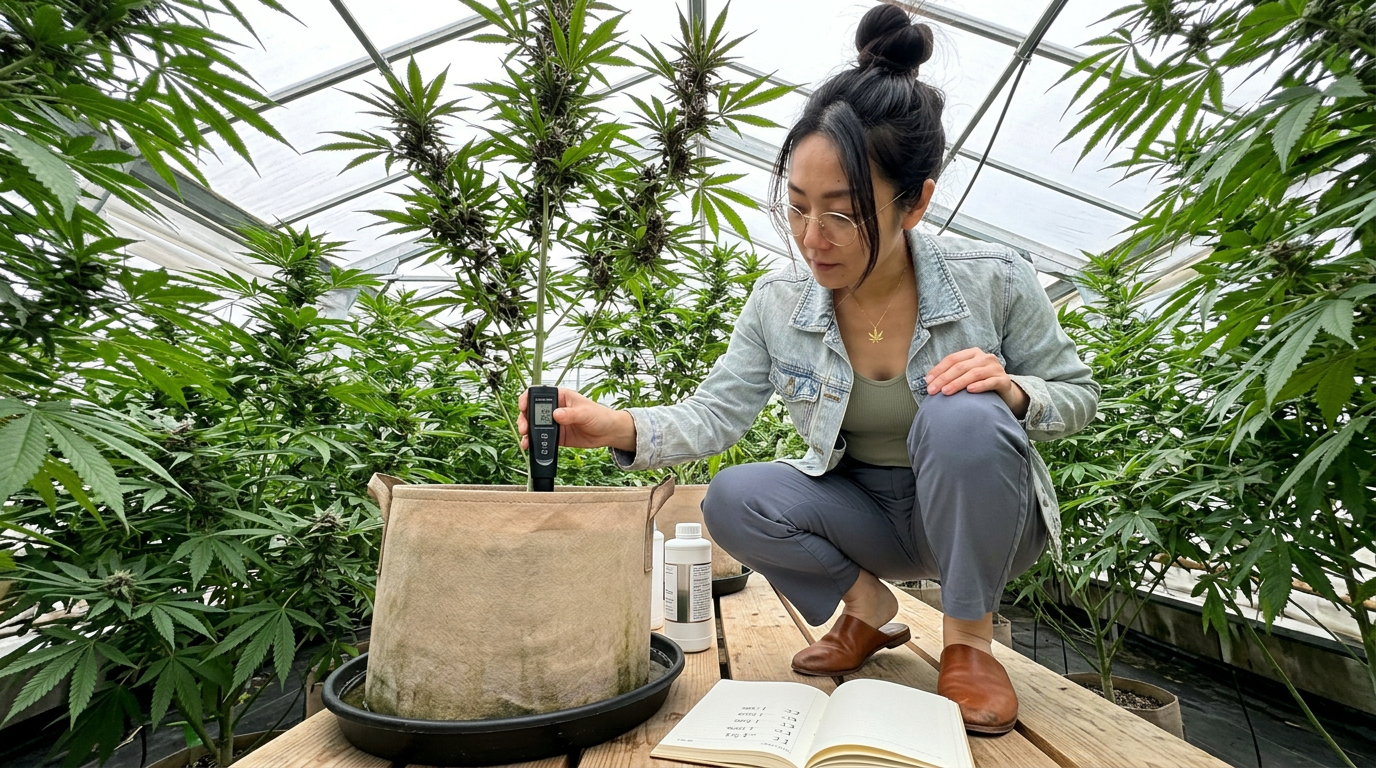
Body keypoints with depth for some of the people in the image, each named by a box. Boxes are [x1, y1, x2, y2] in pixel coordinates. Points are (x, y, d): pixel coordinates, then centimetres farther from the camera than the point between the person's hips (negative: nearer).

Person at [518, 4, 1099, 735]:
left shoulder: (994, 279, -17)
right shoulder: (777, 303, -12)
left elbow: (1077, 395, -4)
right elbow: (714, 413, -13)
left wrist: (1013, 392, -28)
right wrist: (617, 426, -31)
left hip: (975, 512, -1)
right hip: (864, 513, 2)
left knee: (962, 416, -35)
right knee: (732, 500, -24)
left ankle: (969, 636, -9)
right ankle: (868, 606, 5)